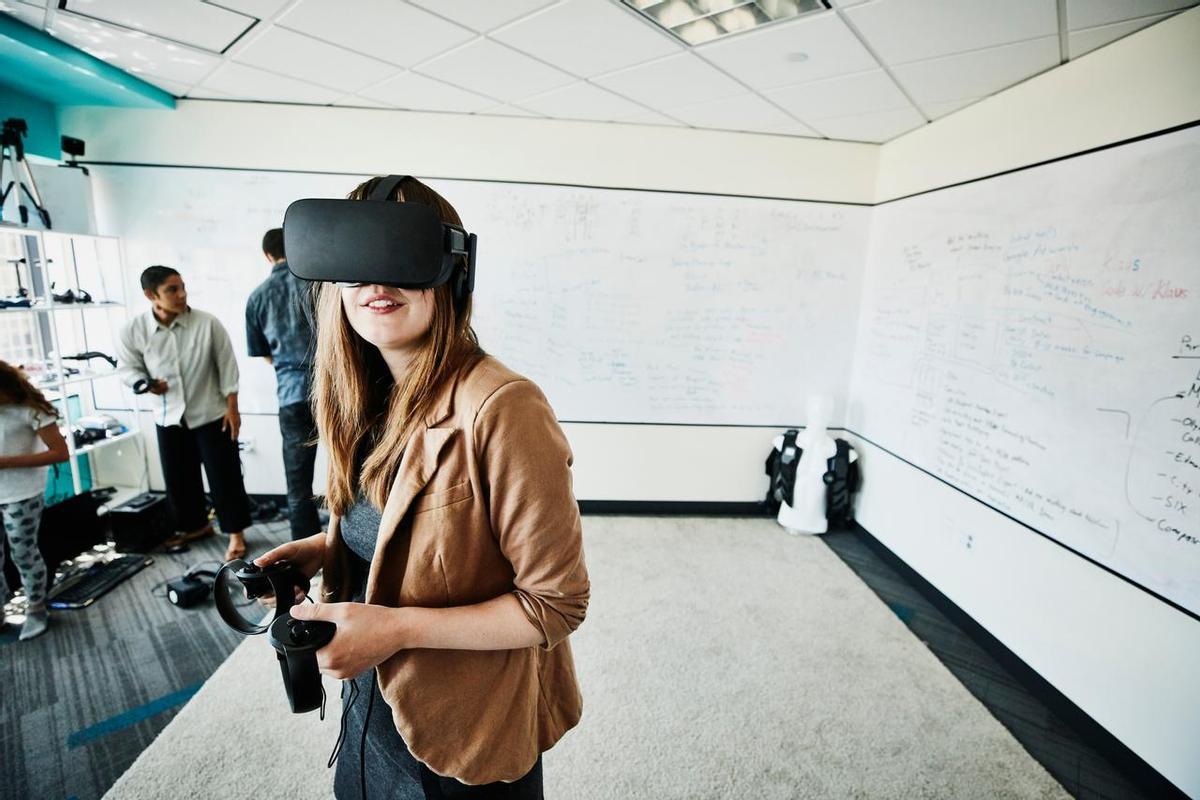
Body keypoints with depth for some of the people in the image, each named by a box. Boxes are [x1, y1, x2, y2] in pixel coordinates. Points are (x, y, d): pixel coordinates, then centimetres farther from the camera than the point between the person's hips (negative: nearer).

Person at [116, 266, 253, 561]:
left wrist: (232, 408, -9)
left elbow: (227, 366, -8)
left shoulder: (208, 323, -14)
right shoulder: (133, 331, -9)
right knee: (178, 479, 15)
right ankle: (196, 525, 37)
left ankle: (236, 533, 15)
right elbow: (128, 368, 4)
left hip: (212, 415, -3)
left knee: (224, 476, 1)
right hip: (169, 418, 3)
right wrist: (145, 384, -19)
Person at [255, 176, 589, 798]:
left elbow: (558, 602, -24)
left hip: (465, 738, -6)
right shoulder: (368, 401, -3)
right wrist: (324, 548, -6)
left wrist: (399, 628, -27)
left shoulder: (501, 407, -29)